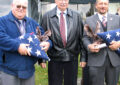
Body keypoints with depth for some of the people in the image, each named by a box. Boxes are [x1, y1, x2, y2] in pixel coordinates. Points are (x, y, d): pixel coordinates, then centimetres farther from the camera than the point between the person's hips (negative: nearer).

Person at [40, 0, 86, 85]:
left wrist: (83, 57, 1)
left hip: (72, 58, 1)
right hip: (54, 59, -1)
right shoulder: (47, 16, -1)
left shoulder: (76, 16, 3)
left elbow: (81, 37, 4)